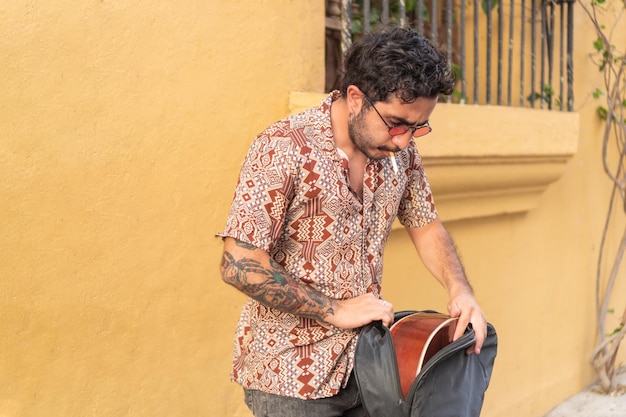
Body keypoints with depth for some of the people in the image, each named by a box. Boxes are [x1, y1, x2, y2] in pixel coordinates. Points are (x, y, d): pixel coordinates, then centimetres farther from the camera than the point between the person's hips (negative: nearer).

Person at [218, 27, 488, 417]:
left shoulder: (401, 150, -1)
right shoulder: (284, 148, -20)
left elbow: (425, 225, 12)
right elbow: (240, 265, -23)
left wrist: (460, 290, -5)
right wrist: (335, 309, -20)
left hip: (365, 361, 6)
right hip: (292, 371, -6)